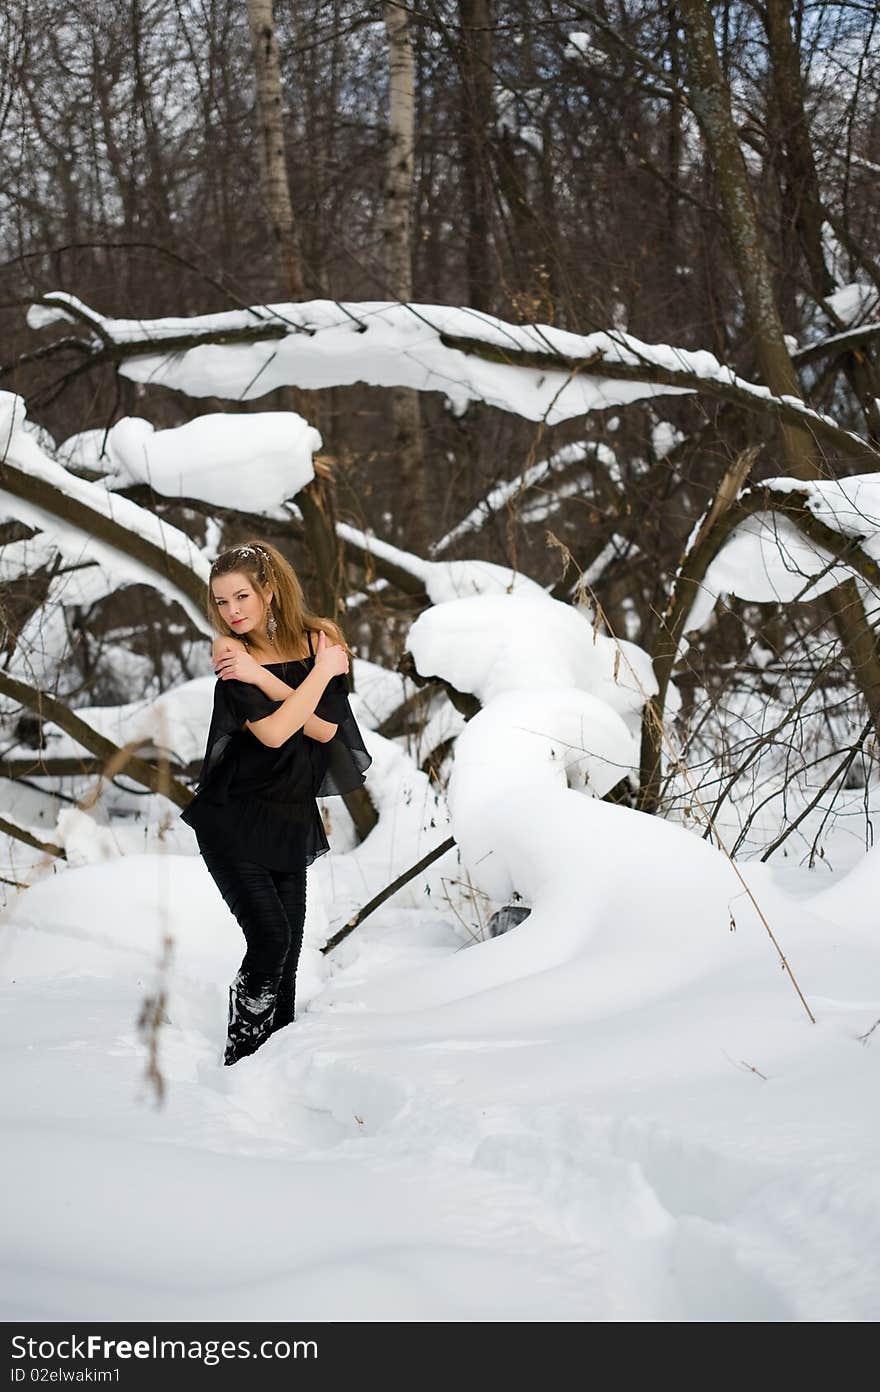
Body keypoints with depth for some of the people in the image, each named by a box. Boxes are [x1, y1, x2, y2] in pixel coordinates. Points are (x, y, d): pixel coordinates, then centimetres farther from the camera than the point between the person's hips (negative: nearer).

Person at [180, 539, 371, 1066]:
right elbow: (273, 732, -20)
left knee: (287, 956, 2)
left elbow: (325, 728, -12)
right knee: (270, 938, -17)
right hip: (232, 818, -3)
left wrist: (263, 677, -17)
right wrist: (322, 671, -13)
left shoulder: (321, 637, 1)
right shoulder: (233, 654, -6)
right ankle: (239, 1065, -7)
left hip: (290, 819, 3)